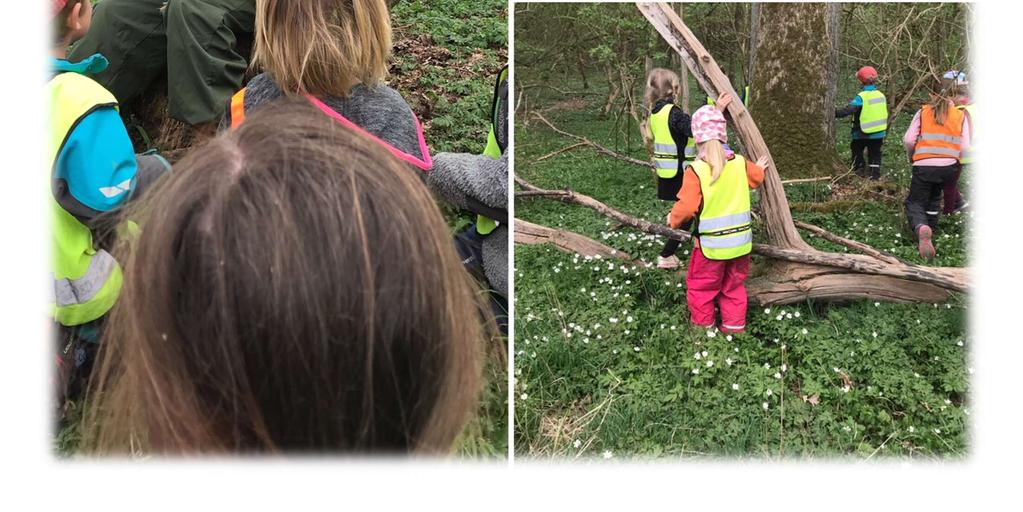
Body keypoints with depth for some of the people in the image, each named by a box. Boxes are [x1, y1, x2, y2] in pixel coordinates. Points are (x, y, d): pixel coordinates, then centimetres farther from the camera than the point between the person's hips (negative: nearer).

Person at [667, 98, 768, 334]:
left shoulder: (696, 170, -19)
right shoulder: (740, 163, -2)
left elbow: (686, 208, -21)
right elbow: (757, 177, 20)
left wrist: (673, 220, -1)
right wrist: (759, 167, 43)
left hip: (712, 244, -5)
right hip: (741, 241, 5)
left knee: (701, 288, 14)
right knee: (734, 287, 20)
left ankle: (703, 329, 25)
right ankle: (734, 328, 29)